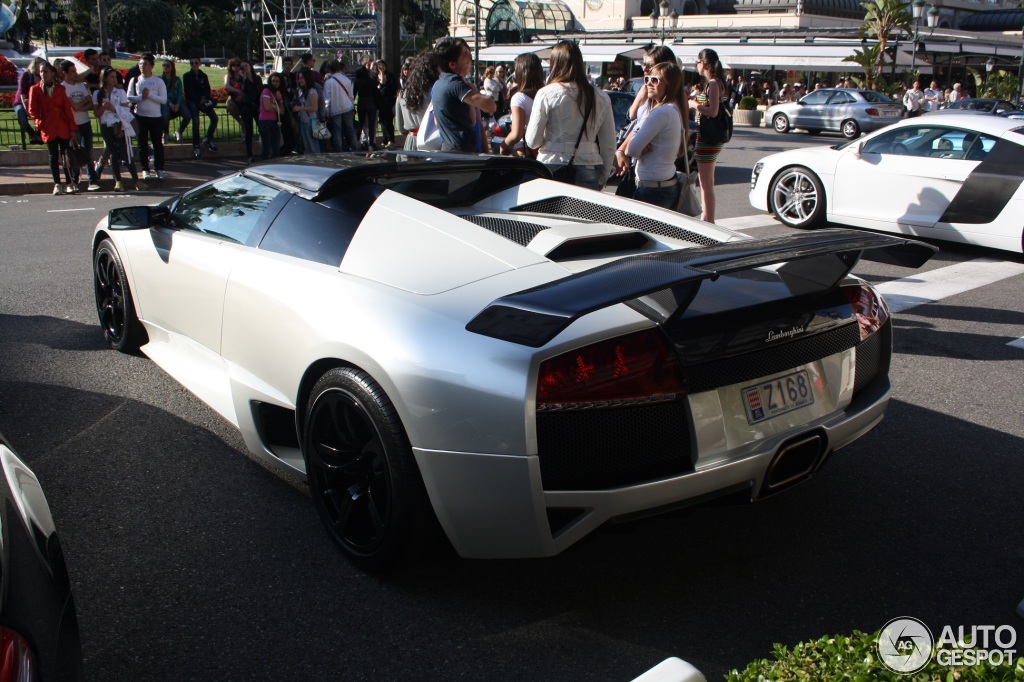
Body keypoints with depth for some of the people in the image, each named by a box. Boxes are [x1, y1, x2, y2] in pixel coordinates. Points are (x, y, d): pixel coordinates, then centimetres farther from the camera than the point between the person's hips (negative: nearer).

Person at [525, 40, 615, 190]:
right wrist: (601, 179, 20)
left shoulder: (546, 94, -4)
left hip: (553, 168, -3)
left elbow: (533, 141, -3)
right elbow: (609, 145, 9)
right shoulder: (601, 98, 5)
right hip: (588, 171, 3)